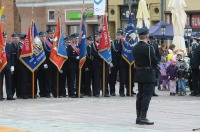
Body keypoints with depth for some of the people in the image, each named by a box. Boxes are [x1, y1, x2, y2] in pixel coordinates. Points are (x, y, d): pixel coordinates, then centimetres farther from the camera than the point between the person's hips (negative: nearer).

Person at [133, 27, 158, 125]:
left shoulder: (135, 47, 6)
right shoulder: (148, 47, -18)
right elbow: (155, 61, -14)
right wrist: (153, 67, 3)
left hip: (138, 73, 8)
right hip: (148, 74, -8)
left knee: (140, 95, 12)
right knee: (147, 95, -5)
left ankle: (138, 117, 15)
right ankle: (143, 118, -7)